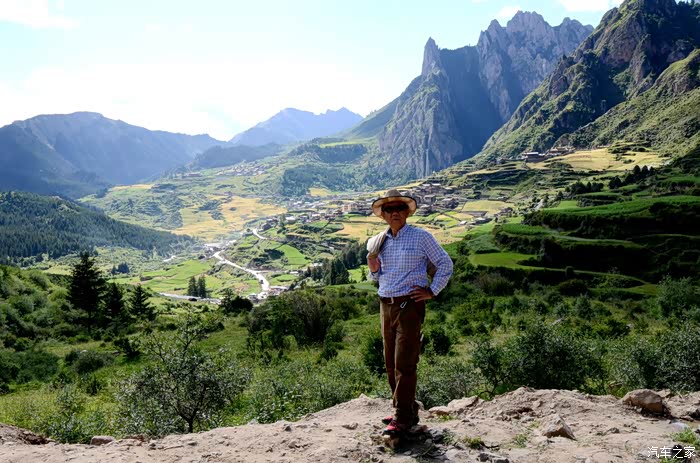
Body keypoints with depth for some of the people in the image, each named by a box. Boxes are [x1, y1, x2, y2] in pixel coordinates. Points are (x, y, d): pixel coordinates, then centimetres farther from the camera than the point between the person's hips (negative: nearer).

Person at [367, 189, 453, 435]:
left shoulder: (421, 237, -4)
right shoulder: (379, 242, 11)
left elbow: (445, 264, 2)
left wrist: (432, 291, -5)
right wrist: (374, 269, 0)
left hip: (409, 304, -6)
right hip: (385, 304, 6)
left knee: (404, 363, -6)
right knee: (391, 362, 12)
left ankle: (403, 418, 2)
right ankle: (405, 409, 25)